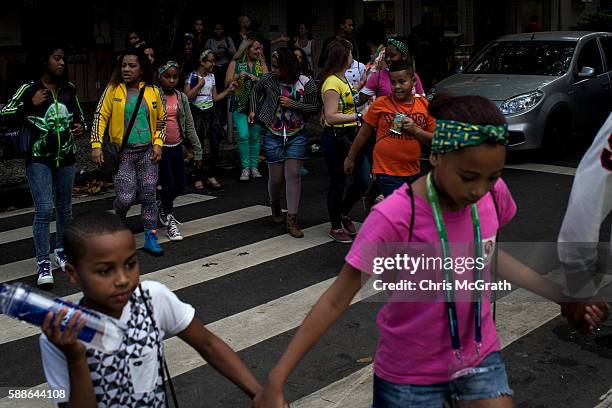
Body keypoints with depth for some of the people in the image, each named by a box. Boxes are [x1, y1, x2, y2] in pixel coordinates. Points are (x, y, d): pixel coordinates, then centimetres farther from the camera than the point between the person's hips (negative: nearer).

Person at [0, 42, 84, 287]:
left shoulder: (69, 89, 6)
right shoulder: (29, 89, -7)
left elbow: (79, 115, 20)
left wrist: (80, 126, -1)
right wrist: (30, 104, -18)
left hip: (65, 158, 5)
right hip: (38, 159, -5)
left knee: (64, 207, 14)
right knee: (44, 209, -12)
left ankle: (61, 252, 30)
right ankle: (43, 263, -5)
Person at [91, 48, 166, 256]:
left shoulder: (153, 92, 4)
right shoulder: (113, 89, -2)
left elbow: (161, 120, 13)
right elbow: (100, 116, -2)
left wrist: (158, 143, 2)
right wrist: (96, 145, -10)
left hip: (147, 152, 2)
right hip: (122, 152, -2)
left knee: (149, 196, 3)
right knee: (126, 197, -10)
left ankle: (151, 238, 15)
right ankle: (118, 218, 25)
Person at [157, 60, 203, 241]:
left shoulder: (181, 97, 6)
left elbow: (189, 126, 8)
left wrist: (197, 151, 6)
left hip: (177, 147, 5)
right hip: (160, 147, -5)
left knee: (180, 186, 8)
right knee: (169, 185, -4)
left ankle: (162, 201, 39)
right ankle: (170, 222, 14)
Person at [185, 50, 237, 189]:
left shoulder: (211, 76, 12)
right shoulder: (192, 76, -5)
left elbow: (215, 98, 13)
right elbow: (187, 96, -14)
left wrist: (229, 89, 8)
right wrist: (199, 84, -13)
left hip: (211, 113, 5)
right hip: (197, 113, -5)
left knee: (215, 146, -1)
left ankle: (211, 176, 10)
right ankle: (199, 179, 7)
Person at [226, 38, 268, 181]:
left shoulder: (262, 64, 12)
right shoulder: (235, 64, 5)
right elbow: (227, 84, 2)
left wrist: (258, 79, -15)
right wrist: (237, 77, -15)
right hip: (240, 105, -2)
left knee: (254, 137, 5)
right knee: (243, 136, -13)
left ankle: (254, 167, 15)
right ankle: (245, 167, -3)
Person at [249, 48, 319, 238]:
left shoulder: (306, 83, -8)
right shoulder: (269, 78, -4)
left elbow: (314, 108, -5)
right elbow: (256, 90, 16)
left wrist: (292, 104, -16)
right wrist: (254, 110, 10)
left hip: (297, 136, -1)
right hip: (273, 136, 1)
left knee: (293, 176, -5)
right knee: (275, 178, 7)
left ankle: (292, 221, -2)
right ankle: (275, 206, 38)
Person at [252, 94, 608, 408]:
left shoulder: (494, 193, -12)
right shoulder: (395, 217, -27)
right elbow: (337, 300, -21)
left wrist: (563, 296, 8)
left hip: (480, 356, 4)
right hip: (412, 373, -4)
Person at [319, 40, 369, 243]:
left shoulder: (343, 79, 13)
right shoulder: (332, 83, -18)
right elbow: (331, 117, -25)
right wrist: (359, 116, -29)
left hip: (350, 136, 9)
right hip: (335, 138, -9)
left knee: (363, 179, 7)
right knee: (338, 183, 3)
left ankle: (344, 213, 31)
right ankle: (336, 227, 20)